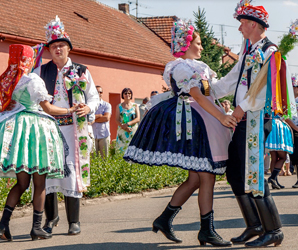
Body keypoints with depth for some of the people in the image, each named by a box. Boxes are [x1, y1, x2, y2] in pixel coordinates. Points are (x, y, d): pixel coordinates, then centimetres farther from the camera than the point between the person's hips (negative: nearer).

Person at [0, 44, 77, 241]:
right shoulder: (33, 80, -7)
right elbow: (48, 108, -5)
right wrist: (69, 110, 8)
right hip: (35, 129, -6)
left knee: (22, 183, 10)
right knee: (40, 183, 3)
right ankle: (37, 228, 4)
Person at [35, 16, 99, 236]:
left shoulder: (81, 72, 9)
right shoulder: (42, 71, 11)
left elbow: (94, 96, 13)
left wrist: (88, 108, -7)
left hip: (72, 126, -1)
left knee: (72, 168, -7)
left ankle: (74, 221, 1)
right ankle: (51, 217, 18)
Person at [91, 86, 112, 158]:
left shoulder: (107, 105, 8)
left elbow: (106, 118, -6)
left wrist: (94, 119, -4)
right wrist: (99, 115, -9)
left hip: (104, 135, 0)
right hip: (92, 135, 0)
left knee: (105, 156, 1)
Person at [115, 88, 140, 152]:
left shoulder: (135, 106, 9)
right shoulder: (119, 106, 10)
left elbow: (138, 119, 0)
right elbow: (117, 120, 3)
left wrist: (127, 124, -15)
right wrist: (123, 126, -16)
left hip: (133, 131, 0)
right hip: (122, 131, 0)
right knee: (122, 150, -8)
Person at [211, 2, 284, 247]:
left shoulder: (269, 51, -8)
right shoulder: (248, 53, 21)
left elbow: (267, 88, -19)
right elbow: (229, 82, 27)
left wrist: (243, 107, -18)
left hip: (257, 118, -9)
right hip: (243, 120, 9)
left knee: (253, 174, -10)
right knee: (235, 172, 8)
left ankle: (273, 231, 0)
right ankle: (254, 225, 18)